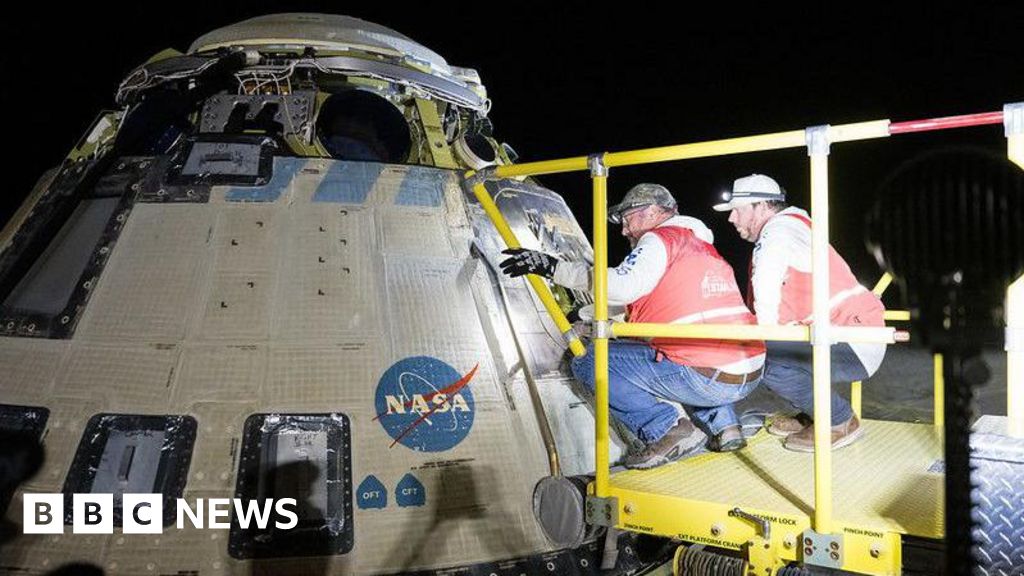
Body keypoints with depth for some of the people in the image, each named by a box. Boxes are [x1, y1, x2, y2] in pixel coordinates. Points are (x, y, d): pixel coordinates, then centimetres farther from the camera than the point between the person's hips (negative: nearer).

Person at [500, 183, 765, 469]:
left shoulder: (660, 239, 0)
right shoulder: (703, 246, 25)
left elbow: (621, 286, -19)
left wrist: (553, 267, -13)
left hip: (706, 380, -8)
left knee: (588, 361, 1)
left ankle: (668, 429, -8)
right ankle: (723, 425, 19)